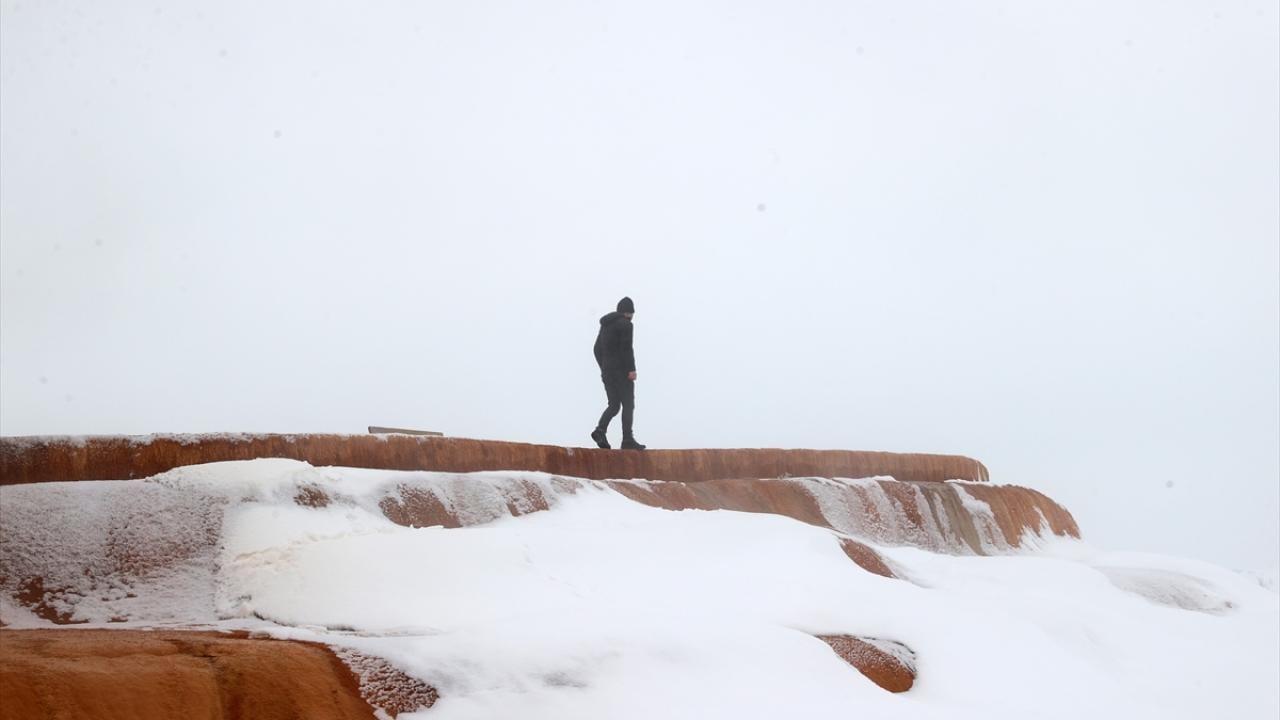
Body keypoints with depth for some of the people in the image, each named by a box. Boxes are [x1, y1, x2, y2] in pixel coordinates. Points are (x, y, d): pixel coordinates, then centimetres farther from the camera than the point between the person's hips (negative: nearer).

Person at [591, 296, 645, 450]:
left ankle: (600, 430, -12)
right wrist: (631, 369, -17)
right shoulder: (625, 324, -8)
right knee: (628, 404, -3)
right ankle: (627, 440, -8)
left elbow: (597, 349, 18)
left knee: (614, 405, 10)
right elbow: (626, 348, -18)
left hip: (606, 371, 7)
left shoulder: (606, 324, 17)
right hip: (621, 370, -7)